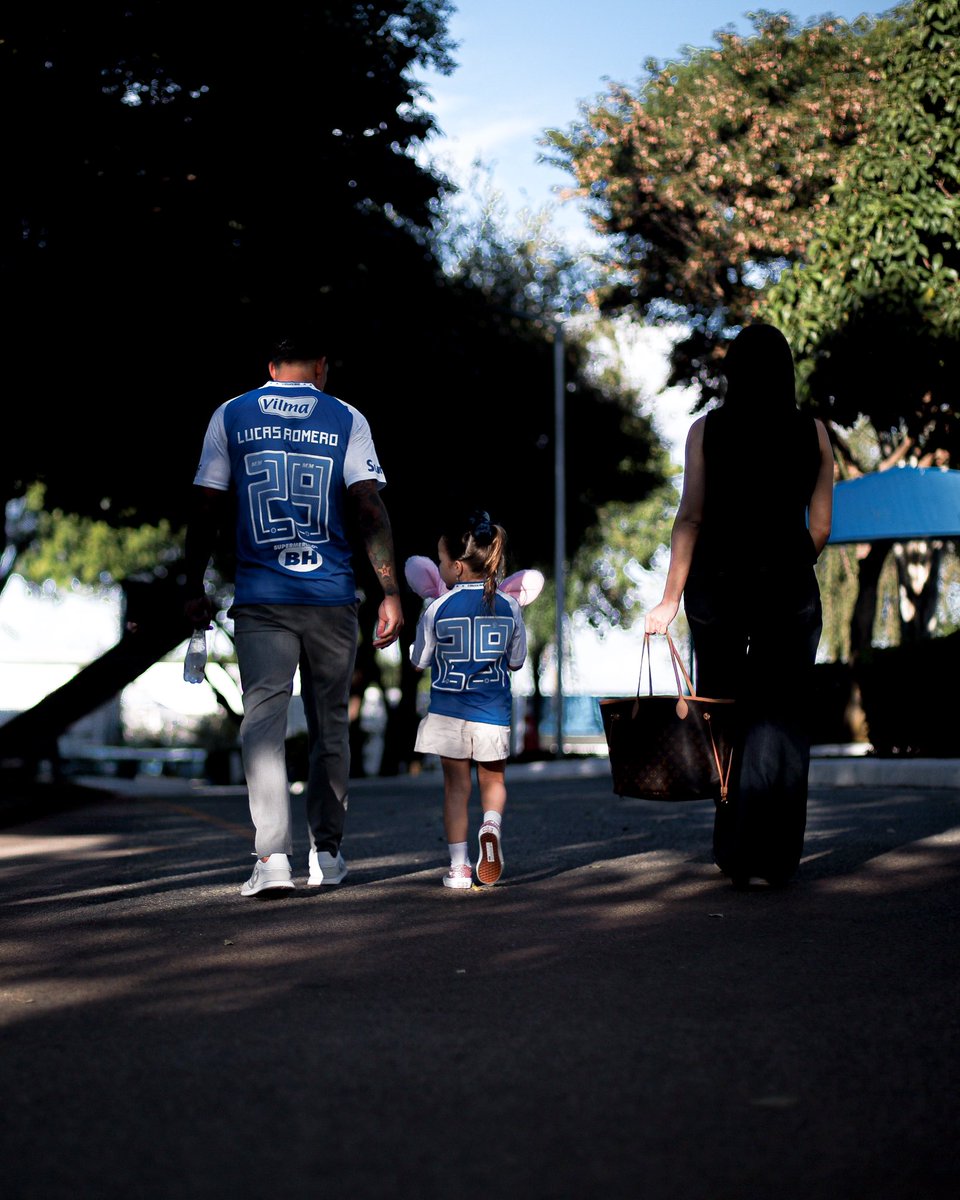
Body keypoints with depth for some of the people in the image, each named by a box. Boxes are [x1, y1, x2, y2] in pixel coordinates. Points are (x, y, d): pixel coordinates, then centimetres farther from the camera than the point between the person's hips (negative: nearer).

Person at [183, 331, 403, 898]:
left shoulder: (231, 416, 6)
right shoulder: (346, 420, 4)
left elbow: (207, 510, 4)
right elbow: (370, 509, -4)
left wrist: (194, 589, 11)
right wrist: (391, 592, -5)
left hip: (261, 600, -1)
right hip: (333, 597, 1)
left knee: (263, 722, -5)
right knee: (330, 726, 13)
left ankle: (273, 857, -19)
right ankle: (327, 852, 20)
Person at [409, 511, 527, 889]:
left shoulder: (438, 609, -9)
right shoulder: (509, 606, -2)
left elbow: (419, 661, 1)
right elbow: (516, 661, 8)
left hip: (448, 711, -1)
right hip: (493, 712, 1)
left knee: (456, 784, 8)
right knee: (493, 779, 17)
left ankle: (459, 865, 6)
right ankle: (491, 824, -13)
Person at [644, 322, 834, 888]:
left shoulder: (707, 430, 0)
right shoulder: (813, 433, 2)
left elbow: (691, 517, -5)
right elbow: (821, 526, 2)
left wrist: (671, 599, -3)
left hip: (716, 579, 0)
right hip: (788, 582, 0)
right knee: (779, 717, 3)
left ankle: (733, 848, 16)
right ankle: (771, 855, -3)